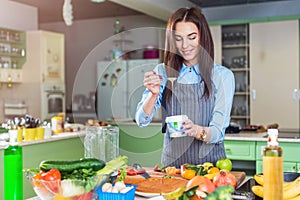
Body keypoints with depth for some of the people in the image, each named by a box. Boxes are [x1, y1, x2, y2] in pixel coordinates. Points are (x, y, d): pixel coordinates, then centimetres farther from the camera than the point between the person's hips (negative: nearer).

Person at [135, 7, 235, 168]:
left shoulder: (223, 76, -1)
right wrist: (154, 94, -17)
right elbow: (141, 121, 1)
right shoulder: (162, 72, 6)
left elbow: (218, 132, -5)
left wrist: (198, 131, -26)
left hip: (210, 164, -1)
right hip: (171, 164, 2)